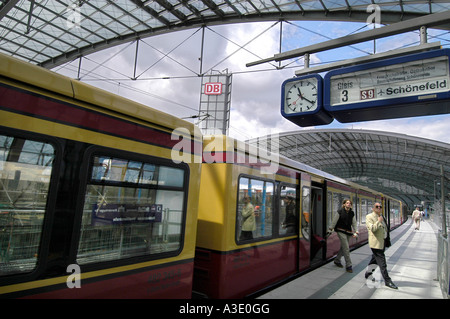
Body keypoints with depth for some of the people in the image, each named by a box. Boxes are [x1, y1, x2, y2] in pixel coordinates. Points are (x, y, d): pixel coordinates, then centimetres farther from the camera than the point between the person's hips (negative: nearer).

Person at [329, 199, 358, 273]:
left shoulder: (352, 213, 6)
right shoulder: (340, 211, -8)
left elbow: (354, 223, 10)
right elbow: (334, 221, -4)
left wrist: (356, 231, 0)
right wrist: (331, 229, -1)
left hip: (348, 232, 6)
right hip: (341, 231, -6)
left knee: (343, 247, 14)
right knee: (346, 248, -9)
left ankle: (337, 260, 33)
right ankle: (348, 266, -3)